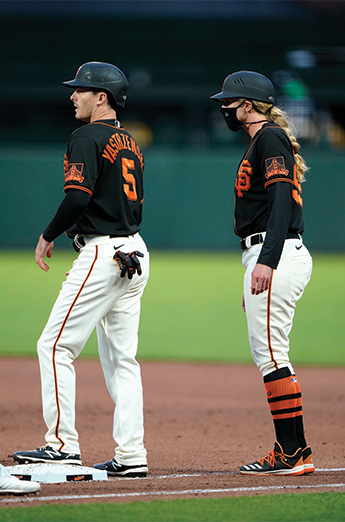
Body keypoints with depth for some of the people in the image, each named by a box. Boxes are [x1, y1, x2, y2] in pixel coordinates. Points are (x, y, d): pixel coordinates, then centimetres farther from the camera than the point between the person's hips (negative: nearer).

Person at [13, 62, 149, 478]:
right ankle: (130, 455, 5)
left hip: (102, 253, -9)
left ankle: (62, 444, -8)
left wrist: (48, 236, -8)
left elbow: (78, 197, -20)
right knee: (121, 357, 9)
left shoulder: (88, 138, -10)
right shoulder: (130, 143, 18)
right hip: (135, 254, 9)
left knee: (56, 346, -5)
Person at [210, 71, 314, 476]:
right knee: (268, 355, 10)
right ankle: (290, 453, 10)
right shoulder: (261, 142, 23)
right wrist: (255, 277, 27)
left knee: (270, 354, -12)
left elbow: (282, 200, -20)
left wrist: (267, 261, -30)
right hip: (267, 256, 11)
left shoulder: (270, 139, -8)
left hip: (277, 255, -11)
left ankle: (293, 453, -12)